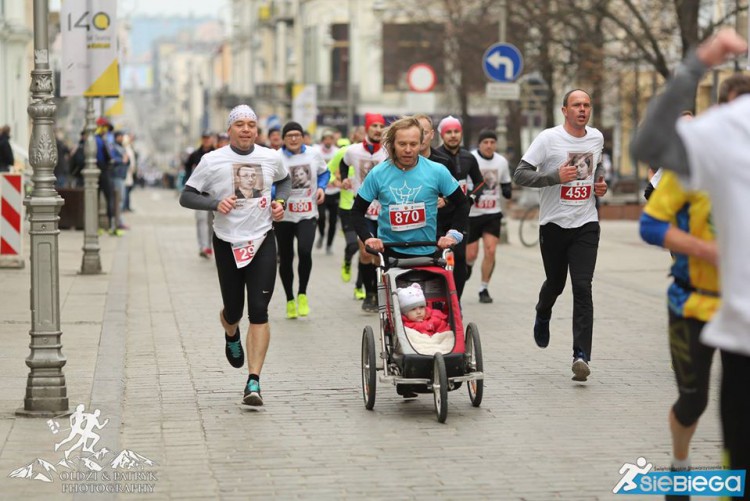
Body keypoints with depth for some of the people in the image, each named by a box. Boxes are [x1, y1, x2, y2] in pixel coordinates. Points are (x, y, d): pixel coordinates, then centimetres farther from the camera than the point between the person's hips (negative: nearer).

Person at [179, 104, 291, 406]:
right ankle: (231, 336, 50)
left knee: (259, 311, -9)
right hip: (227, 243, -1)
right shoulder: (212, 161, -6)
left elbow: (285, 180, 23)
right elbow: (186, 196, -3)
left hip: (262, 241, 1)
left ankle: (253, 382, -9)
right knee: (233, 310, 10)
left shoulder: (271, 158, 2)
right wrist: (215, 203, -20)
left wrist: (280, 200, 3)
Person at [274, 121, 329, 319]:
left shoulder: (313, 154, 3)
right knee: (286, 259, 8)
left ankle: (302, 294, 1)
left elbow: (324, 172, 20)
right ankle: (290, 300, 27)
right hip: (283, 216, -1)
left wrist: (321, 187, 1)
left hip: (308, 215, 1)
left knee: (305, 251, -21)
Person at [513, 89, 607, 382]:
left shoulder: (597, 138, 8)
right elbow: (519, 175, -11)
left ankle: (581, 356, -16)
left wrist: (600, 185, 8)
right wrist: (555, 176, -23)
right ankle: (543, 315, 50)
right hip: (554, 224, -2)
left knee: (582, 287, -11)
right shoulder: (548, 138, -7)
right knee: (555, 283, 13)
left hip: (586, 223, 2)